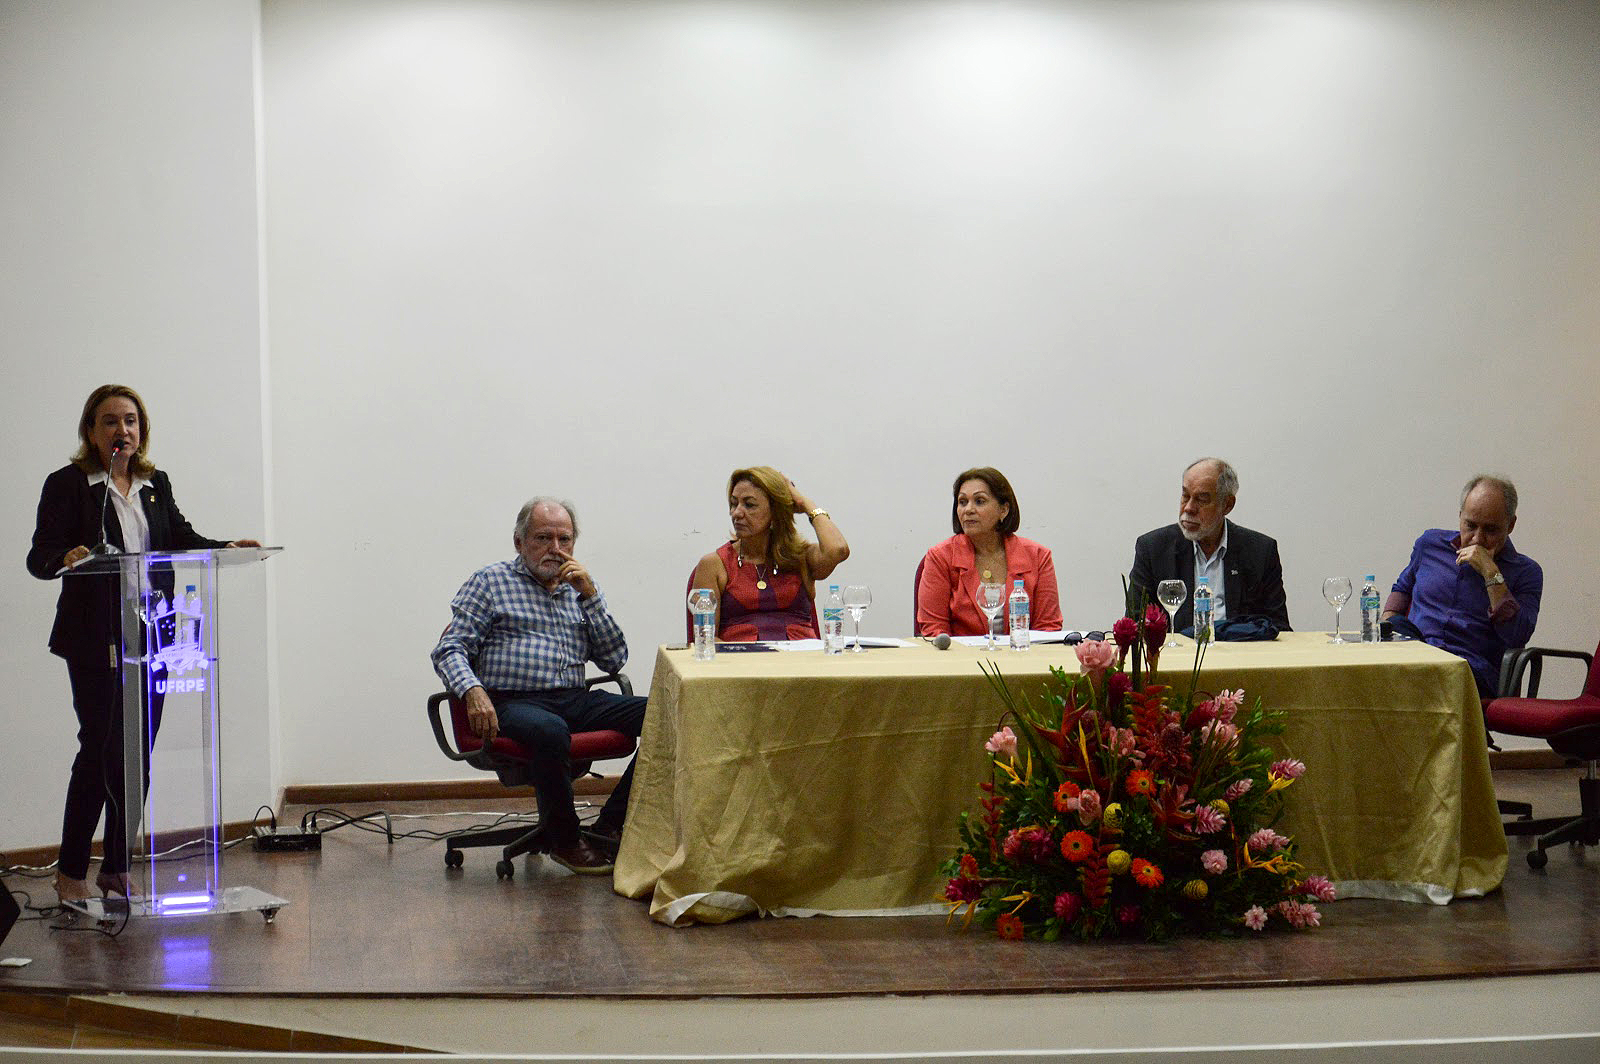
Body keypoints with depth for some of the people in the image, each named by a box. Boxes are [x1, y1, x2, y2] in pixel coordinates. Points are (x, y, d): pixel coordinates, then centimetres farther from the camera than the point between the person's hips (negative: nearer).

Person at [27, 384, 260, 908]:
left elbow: (180, 538, 16)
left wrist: (225, 547, -2)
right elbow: (39, 558, -9)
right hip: (96, 642, -5)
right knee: (102, 750, -6)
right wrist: (67, 558, -31)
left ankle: (117, 868, 18)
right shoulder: (67, 485, -5)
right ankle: (70, 872, 6)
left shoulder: (156, 485, 12)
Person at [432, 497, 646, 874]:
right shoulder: (490, 582, 10)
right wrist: (473, 691, -19)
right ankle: (564, 839, -18)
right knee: (550, 730, -40)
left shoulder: (579, 588, 22)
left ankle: (611, 826, -14)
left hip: (576, 701, 5)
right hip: (514, 702, -5)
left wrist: (590, 595, 3)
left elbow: (615, 659, 13)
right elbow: (449, 650, 1)